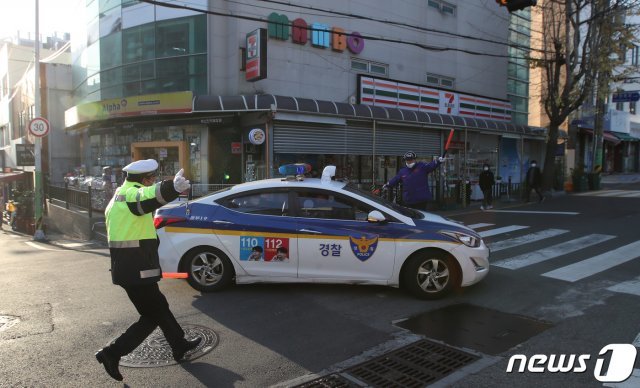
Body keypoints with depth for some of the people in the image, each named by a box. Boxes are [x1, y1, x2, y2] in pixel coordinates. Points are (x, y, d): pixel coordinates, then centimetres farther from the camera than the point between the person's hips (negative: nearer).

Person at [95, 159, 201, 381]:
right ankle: (112, 354, 4)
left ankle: (180, 346, 34)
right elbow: (152, 196, -42)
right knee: (152, 317, 4)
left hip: (125, 268, 10)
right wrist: (173, 187, -60)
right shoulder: (133, 195, -17)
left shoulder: (118, 197, 15)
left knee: (160, 307, 21)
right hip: (137, 271, -10)